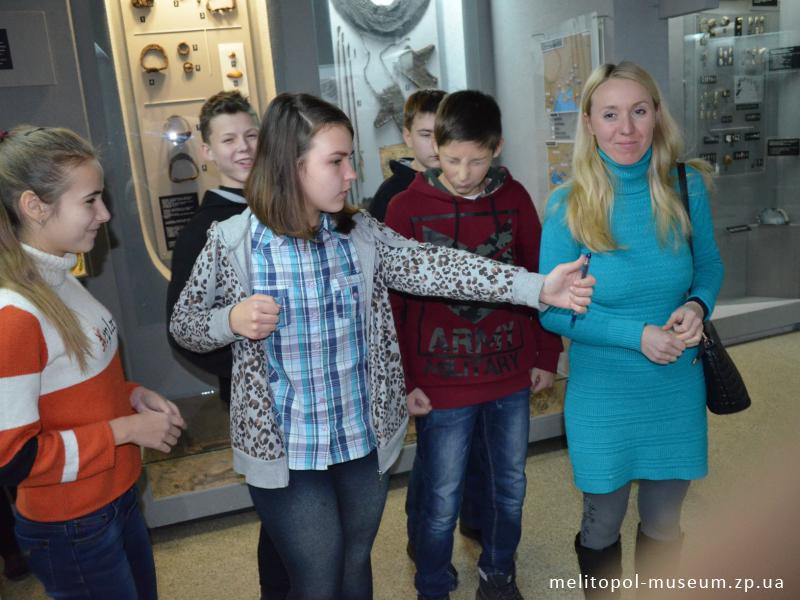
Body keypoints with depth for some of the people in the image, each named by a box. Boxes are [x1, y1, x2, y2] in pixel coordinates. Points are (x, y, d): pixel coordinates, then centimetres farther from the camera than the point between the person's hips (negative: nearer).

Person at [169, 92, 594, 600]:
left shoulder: (361, 234, -4)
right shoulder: (233, 242, -11)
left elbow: (435, 267, -12)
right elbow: (184, 325, -1)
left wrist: (537, 287, -21)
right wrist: (231, 320, -23)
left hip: (366, 440, 4)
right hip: (284, 453, -3)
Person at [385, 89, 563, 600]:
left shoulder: (513, 197, -1)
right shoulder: (407, 208, -9)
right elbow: (392, 301, -6)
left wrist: (546, 356, 7)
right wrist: (404, 380, -6)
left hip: (511, 375, 3)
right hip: (442, 384, -3)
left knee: (510, 489, 19)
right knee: (442, 503, 10)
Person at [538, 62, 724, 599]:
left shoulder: (686, 186, -7)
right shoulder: (569, 206, -14)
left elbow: (709, 265, 8)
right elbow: (552, 310, -11)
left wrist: (698, 306, -14)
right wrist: (636, 335, -21)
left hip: (678, 388, 3)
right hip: (603, 395, -2)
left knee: (664, 524, 21)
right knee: (602, 526, 17)